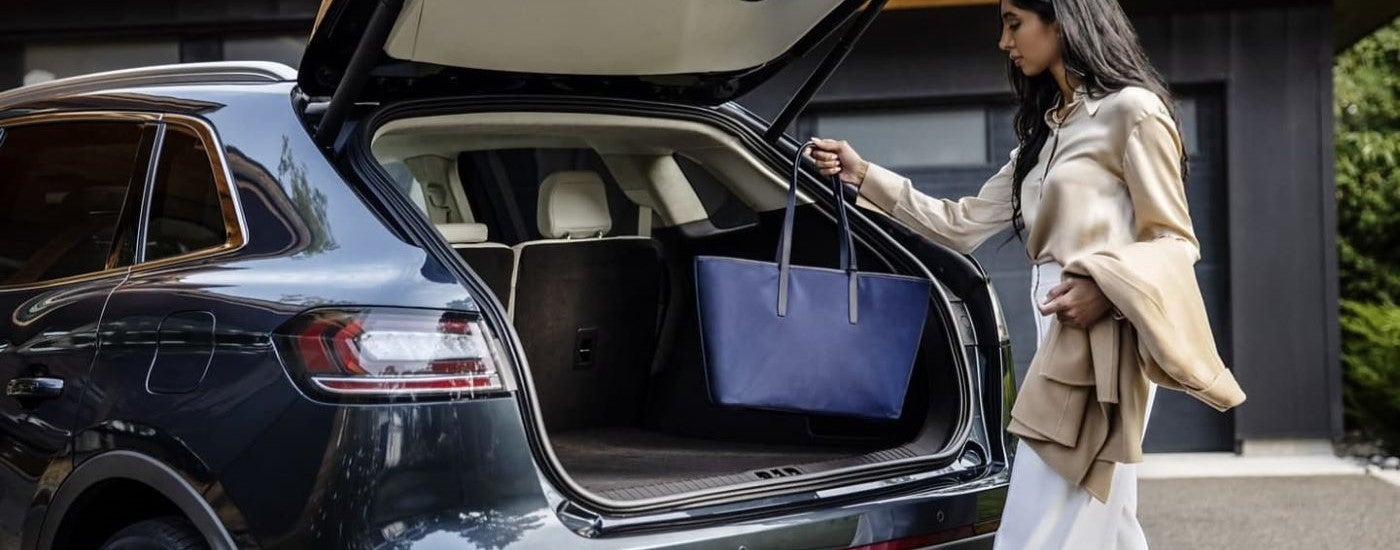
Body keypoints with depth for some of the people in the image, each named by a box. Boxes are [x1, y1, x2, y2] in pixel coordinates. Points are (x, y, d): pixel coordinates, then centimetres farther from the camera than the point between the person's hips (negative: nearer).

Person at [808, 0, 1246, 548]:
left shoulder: (1132, 111, -6)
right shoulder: (1044, 131, 20)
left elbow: (1174, 242, -7)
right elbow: (965, 224, 20)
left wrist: (1105, 289, -23)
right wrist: (863, 176, 15)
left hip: (1099, 349, -9)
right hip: (1060, 346, 9)